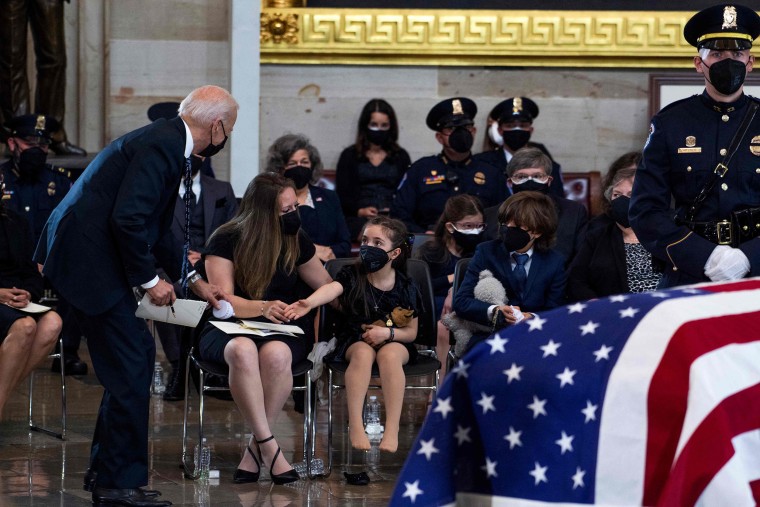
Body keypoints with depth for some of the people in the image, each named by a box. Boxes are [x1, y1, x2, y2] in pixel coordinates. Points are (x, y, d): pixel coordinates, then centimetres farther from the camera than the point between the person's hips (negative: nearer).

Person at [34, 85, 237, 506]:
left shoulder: (168, 143, 16)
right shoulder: (161, 145, -16)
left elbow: (158, 229, 28)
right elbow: (127, 219, -25)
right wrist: (149, 280, -15)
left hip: (86, 257, 10)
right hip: (87, 262, -10)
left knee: (138, 353, 15)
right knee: (130, 369, -7)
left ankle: (104, 471, 24)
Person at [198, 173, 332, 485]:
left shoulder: (296, 242, 7)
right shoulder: (226, 241, -4)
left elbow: (327, 286, 20)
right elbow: (223, 301, -10)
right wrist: (263, 307, -27)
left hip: (284, 330, 2)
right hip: (228, 329, -2)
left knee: (276, 354, -38)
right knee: (243, 351, -41)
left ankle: (256, 448, -24)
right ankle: (270, 448, -36)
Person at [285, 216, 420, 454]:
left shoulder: (406, 286, -1)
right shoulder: (352, 275, -4)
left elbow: (411, 332, 3)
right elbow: (332, 288, -28)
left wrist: (387, 333, -17)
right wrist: (309, 302, -50)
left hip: (394, 342, 0)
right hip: (354, 341, 0)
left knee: (389, 354, -35)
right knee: (363, 353, -35)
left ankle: (392, 430, -40)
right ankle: (355, 425, -40)